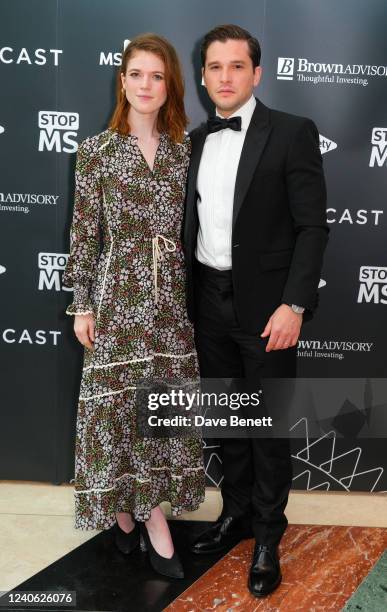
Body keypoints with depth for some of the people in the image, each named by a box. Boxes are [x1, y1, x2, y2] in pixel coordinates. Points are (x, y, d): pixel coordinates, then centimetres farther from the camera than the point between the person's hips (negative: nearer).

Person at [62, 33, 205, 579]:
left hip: (170, 295, 3)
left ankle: (137, 506, 26)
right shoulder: (96, 150, -1)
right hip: (118, 293, -3)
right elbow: (83, 232, -2)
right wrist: (81, 305, -4)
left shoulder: (183, 150, 7)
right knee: (121, 399, 3)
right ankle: (128, 505, 21)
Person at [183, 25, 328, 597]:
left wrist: (294, 304, -18)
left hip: (264, 304, -5)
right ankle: (236, 512, 36)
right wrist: (188, 297, 8)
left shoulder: (292, 133, -6)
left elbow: (312, 226, -10)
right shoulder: (197, 140, 10)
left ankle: (268, 533, 25)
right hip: (209, 302, 5)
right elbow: (193, 223, 12)